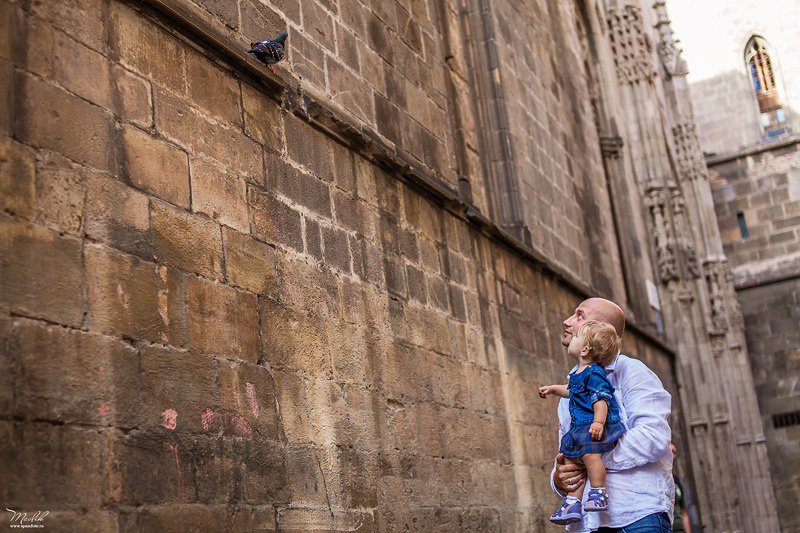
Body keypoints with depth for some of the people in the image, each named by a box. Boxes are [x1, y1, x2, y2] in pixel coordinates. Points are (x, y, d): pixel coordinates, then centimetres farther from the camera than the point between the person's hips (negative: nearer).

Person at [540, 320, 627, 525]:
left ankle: (599, 493, -21)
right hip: (579, 428, 11)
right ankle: (572, 503, 11)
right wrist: (554, 389, 41)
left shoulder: (594, 373, -13)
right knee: (571, 459, 7)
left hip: (595, 426, -10)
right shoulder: (578, 373, 17)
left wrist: (598, 422, -34)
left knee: (589, 453, -31)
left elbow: (601, 398, -24)